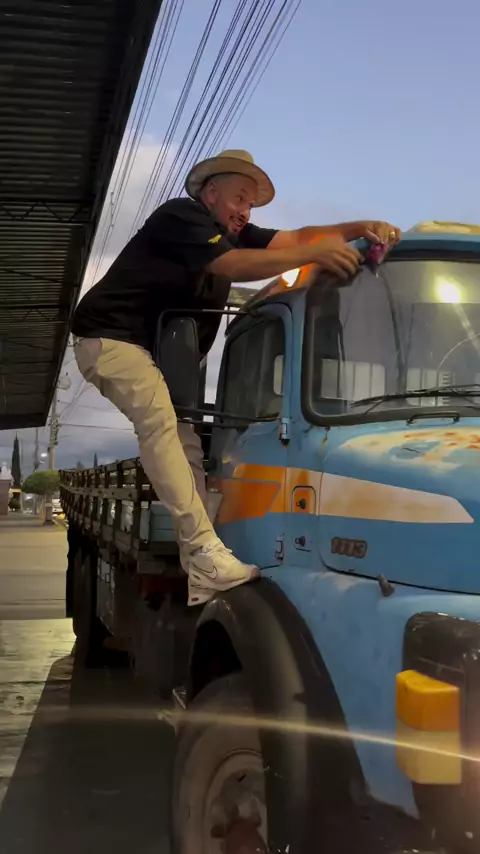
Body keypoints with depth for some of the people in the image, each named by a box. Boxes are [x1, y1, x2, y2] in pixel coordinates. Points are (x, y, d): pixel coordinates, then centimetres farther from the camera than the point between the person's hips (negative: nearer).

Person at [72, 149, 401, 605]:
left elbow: (295, 237, 4)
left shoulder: (233, 233, 13)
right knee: (159, 418, -30)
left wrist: (361, 228, -10)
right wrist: (313, 255, -37)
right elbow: (231, 267, -30)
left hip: (155, 350, 9)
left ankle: (199, 572, -5)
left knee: (185, 439, -2)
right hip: (111, 336, -9)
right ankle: (205, 549, -39)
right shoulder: (180, 216, -14)